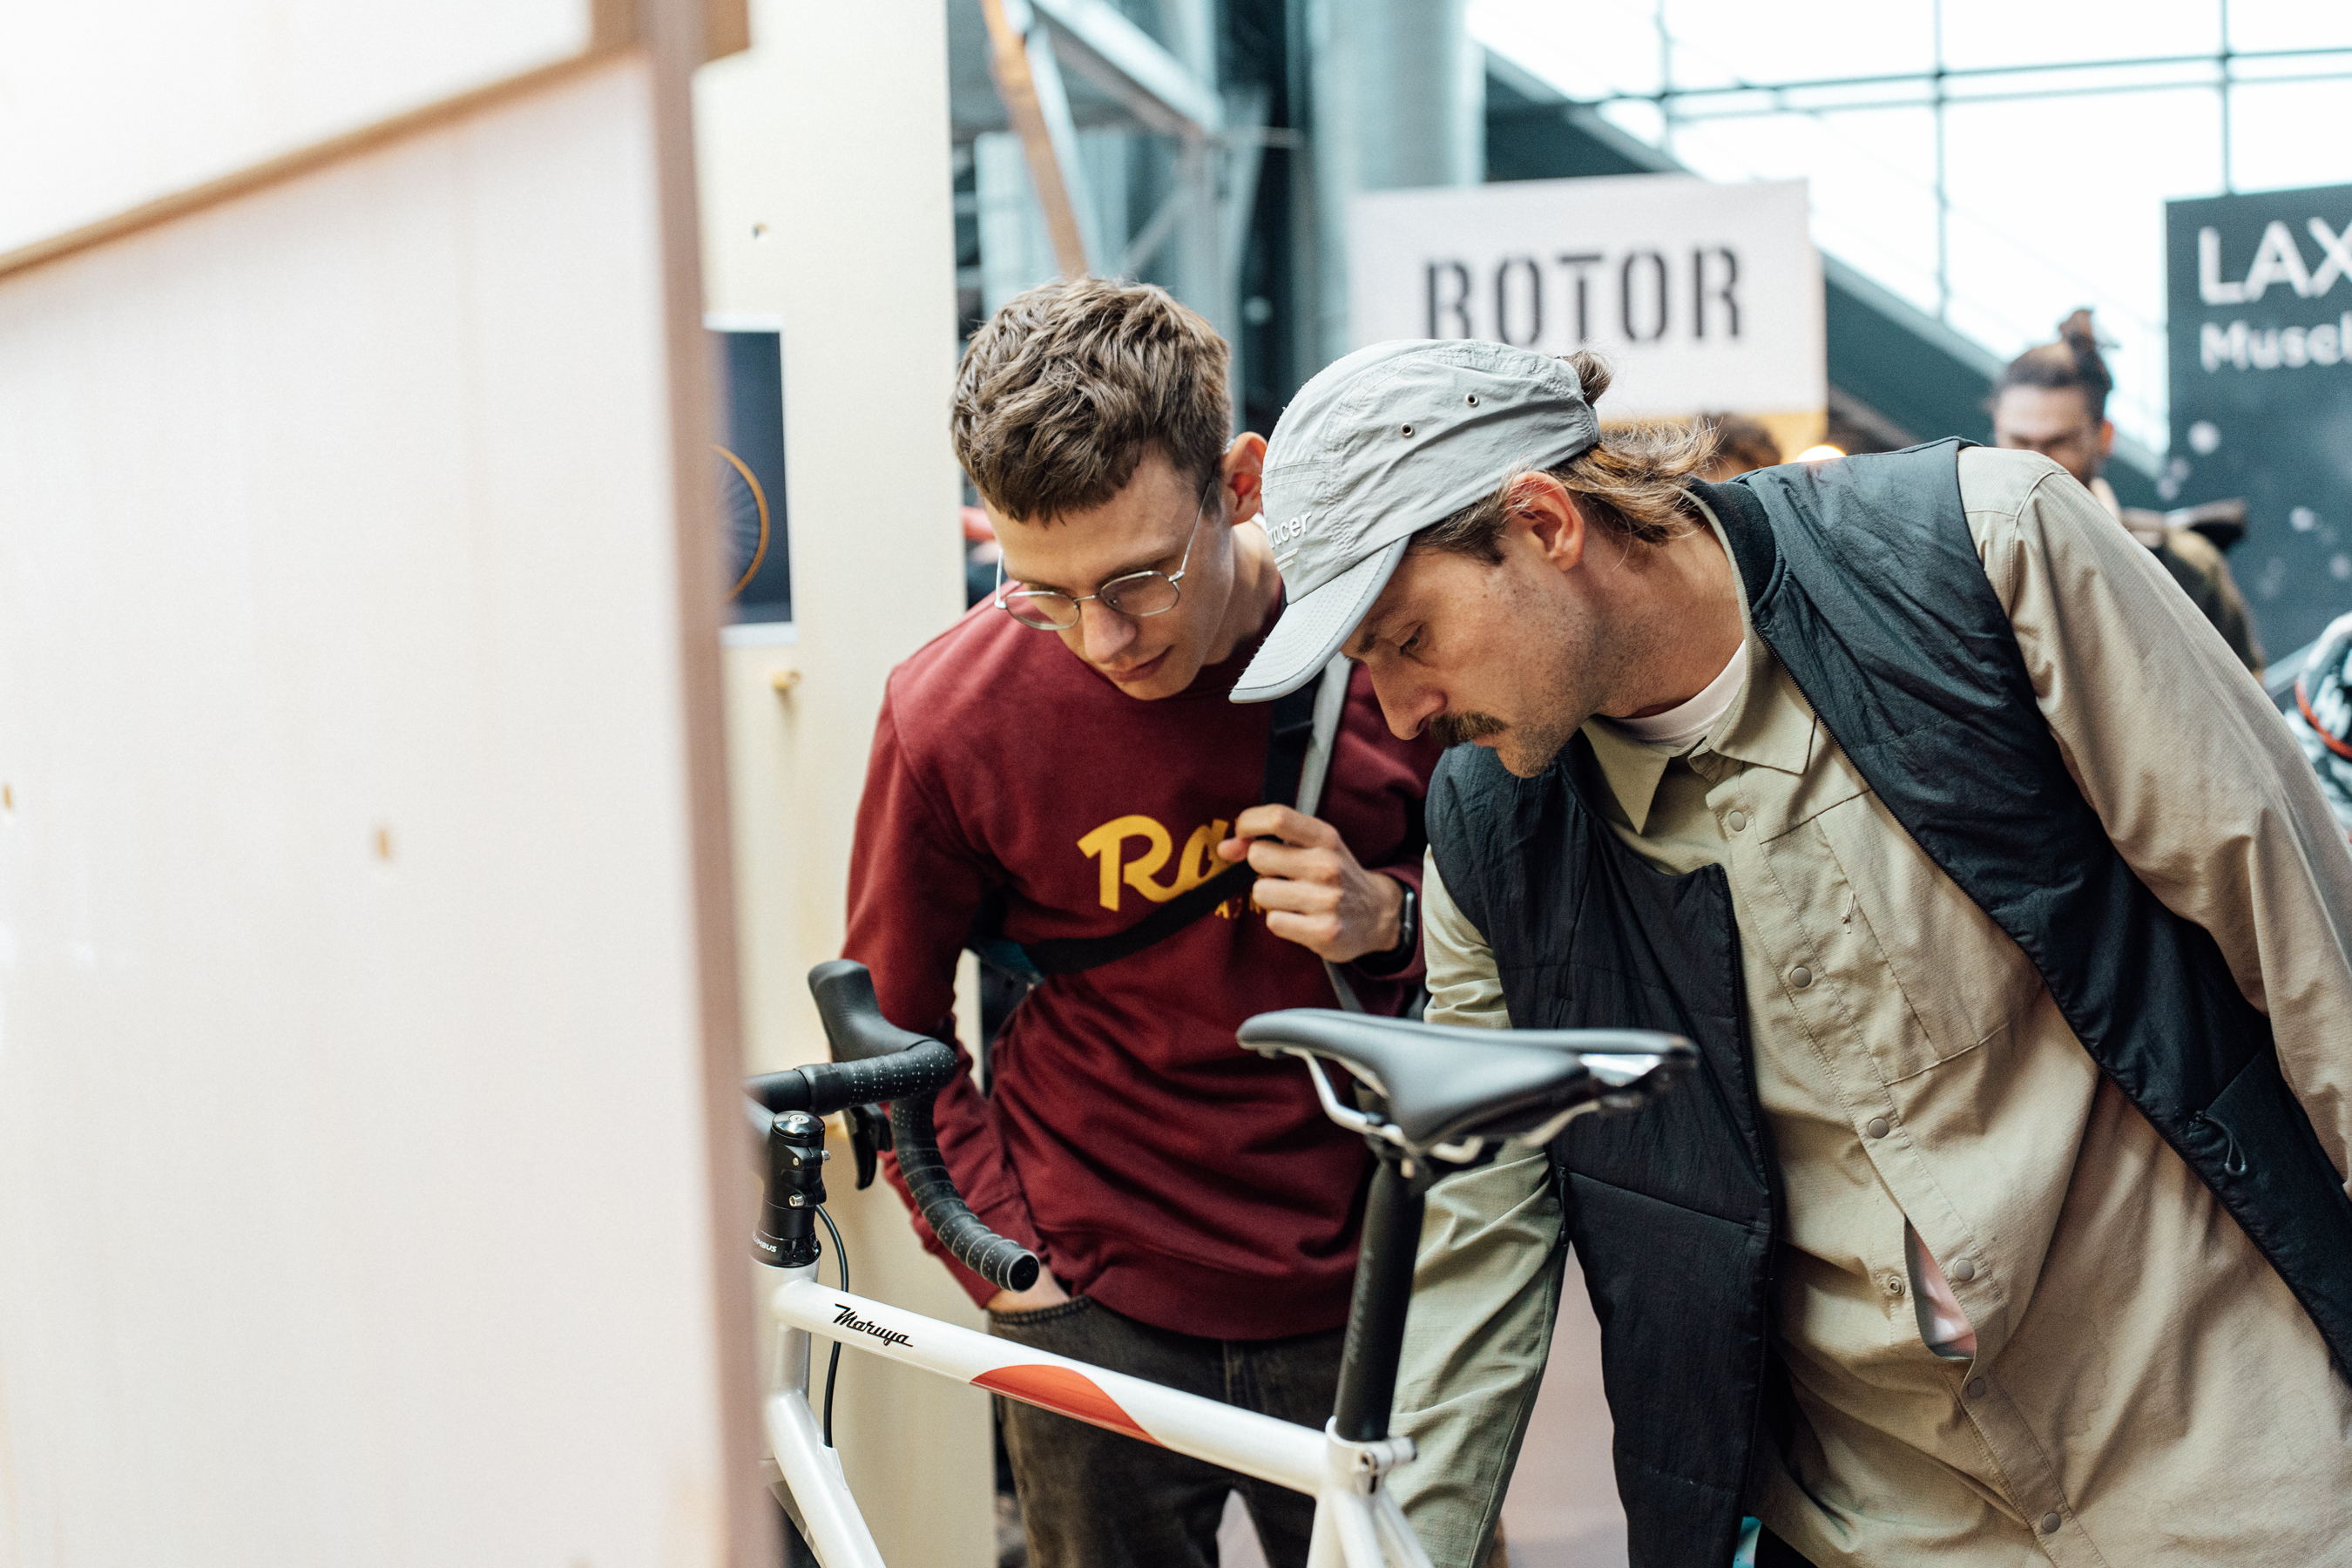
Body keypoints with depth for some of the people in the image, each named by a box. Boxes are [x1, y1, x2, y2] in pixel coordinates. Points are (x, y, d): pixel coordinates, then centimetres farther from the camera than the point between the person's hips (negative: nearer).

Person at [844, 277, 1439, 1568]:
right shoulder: (952, 714, -13)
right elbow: (892, 1024, 3)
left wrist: (1388, 918, -15)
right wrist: (1004, 1250, -4)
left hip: (1360, 1289, 1)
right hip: (1101, 1315, -1)